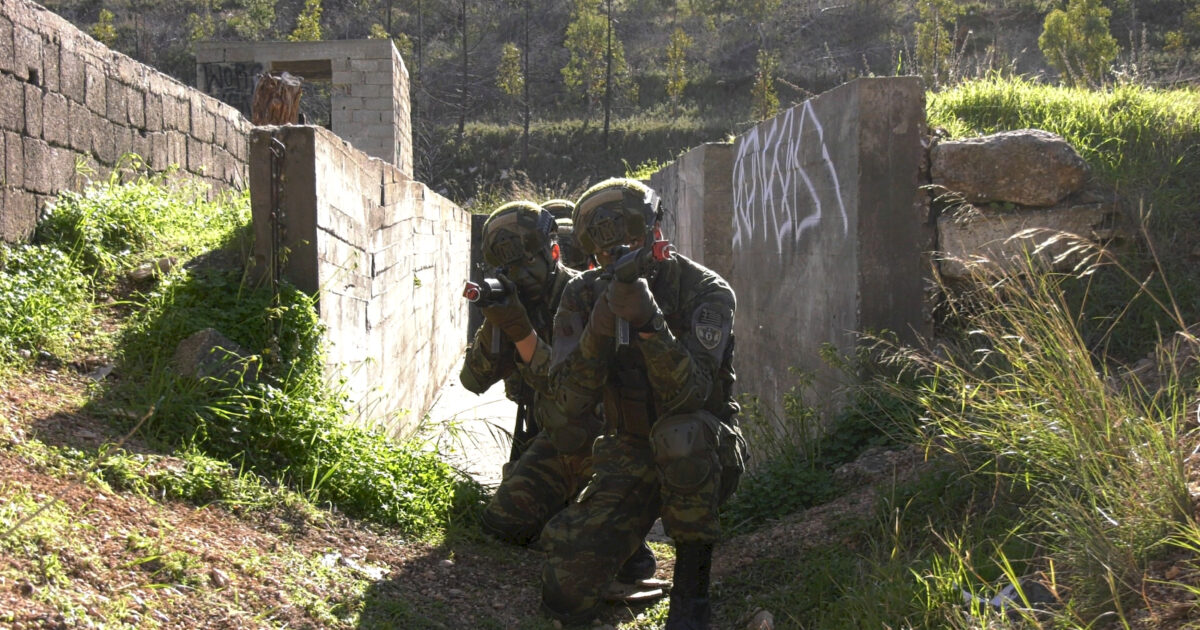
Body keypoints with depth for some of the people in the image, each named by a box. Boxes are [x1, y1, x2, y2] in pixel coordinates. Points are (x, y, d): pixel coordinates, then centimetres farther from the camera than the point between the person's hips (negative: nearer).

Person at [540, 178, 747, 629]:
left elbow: (689, 395, -29)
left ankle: (692, 580, -21)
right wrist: (596, 334, -29)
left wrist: (650, 322, -42)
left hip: (705, 456, -3)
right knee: (565, 590, -16)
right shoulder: (583, 296, -4)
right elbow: (570, 403, -12)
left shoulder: (704, 290, -16)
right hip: (631, 456, 3)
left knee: (677, 435, -40)